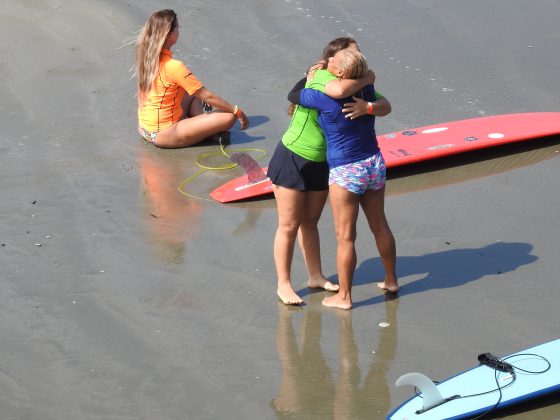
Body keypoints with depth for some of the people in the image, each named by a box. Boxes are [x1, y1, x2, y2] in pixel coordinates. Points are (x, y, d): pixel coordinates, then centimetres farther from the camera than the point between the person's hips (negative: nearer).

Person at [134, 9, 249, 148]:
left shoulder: (146, 57, 3)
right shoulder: (174, 66, -22)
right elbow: (208, 97, -16)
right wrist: (237, 111, -6)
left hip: (144, 128, 9)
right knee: (229, 117, -17)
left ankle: (201, 126, 6)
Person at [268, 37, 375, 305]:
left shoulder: (356, 86, 0)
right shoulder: (321, 79, -25)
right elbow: (339, 90, -46)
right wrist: (367, 79, -31)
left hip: (321, 163, 7)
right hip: (291, 160, -7)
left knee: (309, 222, 20)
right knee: (289, 226, 2)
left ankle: (315, 276, 32)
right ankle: (283, 285, 12)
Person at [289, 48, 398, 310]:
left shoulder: (324, 98, -20)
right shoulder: (365, 90, -4)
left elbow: (293, 96, -3)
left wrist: (311, 76, 12)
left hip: (345, 173, -6)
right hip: (375, 165, 6)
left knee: (345, 236, 4)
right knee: (380, 226, 21)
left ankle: (344, 296, 13)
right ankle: (391, 280, 36)